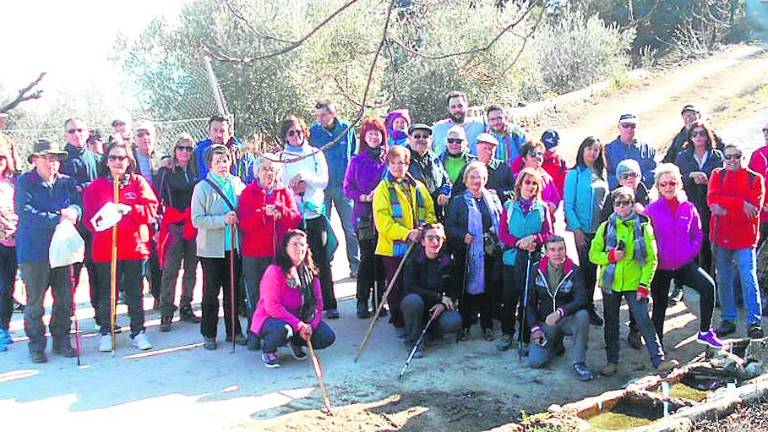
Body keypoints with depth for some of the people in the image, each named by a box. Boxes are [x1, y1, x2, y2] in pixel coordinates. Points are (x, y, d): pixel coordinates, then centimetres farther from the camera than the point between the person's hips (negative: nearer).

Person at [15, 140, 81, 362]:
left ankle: (61, 340, 23)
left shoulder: (67, 182, 11)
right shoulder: (24, 183, -2)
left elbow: (78, 204, 3)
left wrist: (73, 211, -21)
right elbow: (26, 212, -14)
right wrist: (57, 219, -20)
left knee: (65, 299, 8)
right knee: (35, 301, 2)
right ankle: (36, 345, 15)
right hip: (34, 250, -4)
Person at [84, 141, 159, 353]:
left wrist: (129, 209, -18)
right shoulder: (96, 186, 5)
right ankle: (106, 333, 18)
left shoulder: (139, 183, 6)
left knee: (135, 292, 8)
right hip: (106, 248, 0)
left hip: (136, 246, 1)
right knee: (108, 293, 6)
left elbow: (151, 210, -4)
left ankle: (138, 332, 17)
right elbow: (89, 218, -1)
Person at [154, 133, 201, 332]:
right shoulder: (165, 172, 0)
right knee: (170, 270, -5)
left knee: (191, 269, 8)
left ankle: (186, 308, 19)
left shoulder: (195, 172, 11)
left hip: (193, 226, 4)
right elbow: (157, 200, -2)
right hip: (173, 226, -4)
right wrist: (157, 226, -7)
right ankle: (166, 314, 0)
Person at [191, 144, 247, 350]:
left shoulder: (237, 183, 6)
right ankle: (209, 334, 17)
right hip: (212, 249, -4)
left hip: (234, 246, 4)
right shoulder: (202, 187, -6)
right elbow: (197, 219, -13)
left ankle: (234, 331, 24)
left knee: (233, 291, 12)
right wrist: (223, 220, -22)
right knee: (211, 293, 5)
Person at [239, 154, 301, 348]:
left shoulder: (285, 192, 11)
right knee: (256, 296, 1)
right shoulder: (248, 193, 5)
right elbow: (244, 223, -7)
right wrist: (264, 213, -18)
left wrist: (280, 211, -15)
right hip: (254, 254, -1)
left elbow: (296, 219, 2)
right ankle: (254, 335, 11)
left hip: (280, 252, 1)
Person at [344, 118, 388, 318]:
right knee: (367, 258, -4)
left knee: (382, 258, 0)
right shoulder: (357, 161, 8)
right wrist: (365, 197, -8)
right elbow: (347, 188, 7)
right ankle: (362, 302, 4)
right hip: (364, 215, 0)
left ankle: (381, 300, 10)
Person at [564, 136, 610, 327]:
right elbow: (568, 205, -8)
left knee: (593, 268, 9)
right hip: (582, 229, -4)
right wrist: (576, 229, -14)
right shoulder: (574, 174, -5)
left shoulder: (601, 174, 10)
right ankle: (585, 309, 10)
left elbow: (607, 202, 15)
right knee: (586, 268, -2)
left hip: (600, 229, 4)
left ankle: (590, 307, 20)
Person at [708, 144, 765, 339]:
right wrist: (741, 203, -19)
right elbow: (712, 199, -11)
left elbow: (754, 209, -11)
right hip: (721, 235, 3)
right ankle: (728, 320, 19)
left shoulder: (755, 179, 1)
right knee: (723, 281, 9)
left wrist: (726, 209, -15)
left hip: (744, 237, -3)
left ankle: (754, 322, -2)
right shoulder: (717, 175, 7)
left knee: (749, 280, -8)